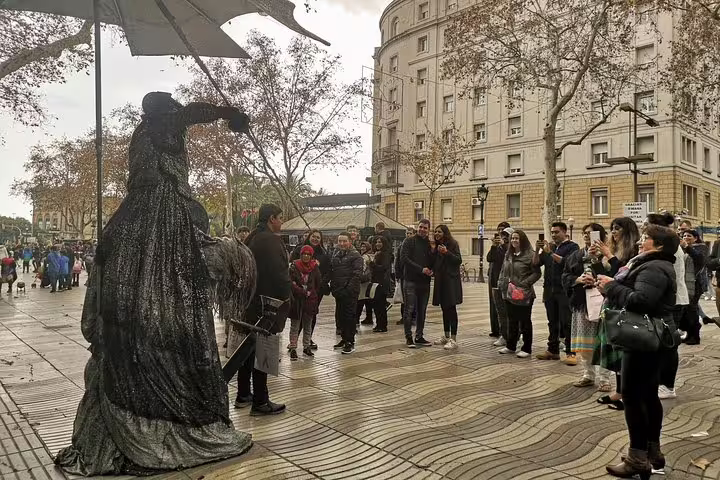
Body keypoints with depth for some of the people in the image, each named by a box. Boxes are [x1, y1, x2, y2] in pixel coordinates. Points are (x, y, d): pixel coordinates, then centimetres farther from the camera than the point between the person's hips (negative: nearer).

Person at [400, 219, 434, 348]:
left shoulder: (430, 244, 14)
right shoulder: (409, 241, -1)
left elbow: (432, 262, 19)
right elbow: (404, 259, -12)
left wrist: (431, 271, -4)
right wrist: (421, 269, -16)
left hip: (425, 282, 5)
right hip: (411, 281, -5)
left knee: (422, 311, 9)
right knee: (409, 310, -3)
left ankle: (419, 337, 18)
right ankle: (409, 337, 5)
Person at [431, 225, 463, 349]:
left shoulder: (453, 244, -5)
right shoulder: (437, 245, 16)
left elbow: (459, 260, -12)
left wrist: (447, 252, -22)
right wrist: (434, 252, 6)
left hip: (451, 280, -7)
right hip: (440, 280, 7)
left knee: (451, 309, -8)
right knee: (444, 309, 13)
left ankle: (453, 340, -6)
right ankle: (446, 337, 22)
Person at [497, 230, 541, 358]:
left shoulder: (530, 255, -9)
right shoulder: (508, 255, 12)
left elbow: (536, 273, -11)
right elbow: (503, 271, 19)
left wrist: (525, 283, -18)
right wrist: (501, 283, 6)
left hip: (524, 294, -6)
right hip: (509, 294, 6)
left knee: (524, 322, 3)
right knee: (512, 321, 15)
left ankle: (526, 349, 13)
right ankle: (511, 346, 26)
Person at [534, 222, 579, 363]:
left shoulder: (572, 246, 1)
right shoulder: (549, 247, 19)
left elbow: (567, 262, -16)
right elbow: (536, 263, 11)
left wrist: (550, 252, -18)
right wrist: (537, 250, -5)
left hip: (565, 291, -6)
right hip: (550, 290, 6)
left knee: (567, 323, -5)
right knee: (552, 322, 11)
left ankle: (570, 353, -2)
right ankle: (552, 350, 17)